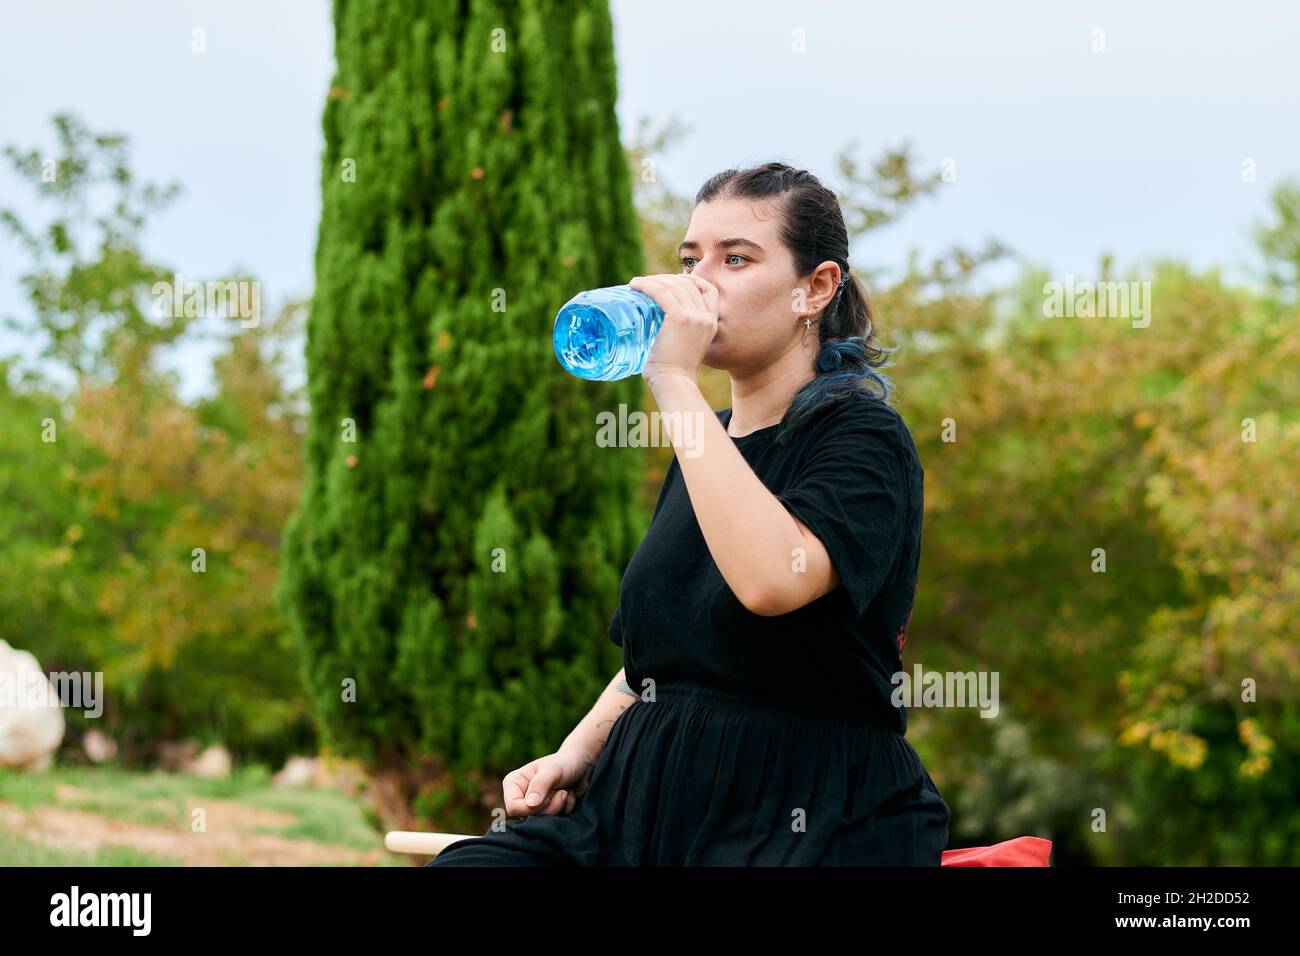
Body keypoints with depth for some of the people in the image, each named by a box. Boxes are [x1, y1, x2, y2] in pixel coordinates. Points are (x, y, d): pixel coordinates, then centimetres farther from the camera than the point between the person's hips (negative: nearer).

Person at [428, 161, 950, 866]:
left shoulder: (864, 438, -6)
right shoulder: (705, 440, 19)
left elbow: (771, 579, -28)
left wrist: (673, 379, -21)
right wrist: (575, 754, 8)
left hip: (809, 823, -7)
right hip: (647, 803, 7)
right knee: (456, 864, -20)